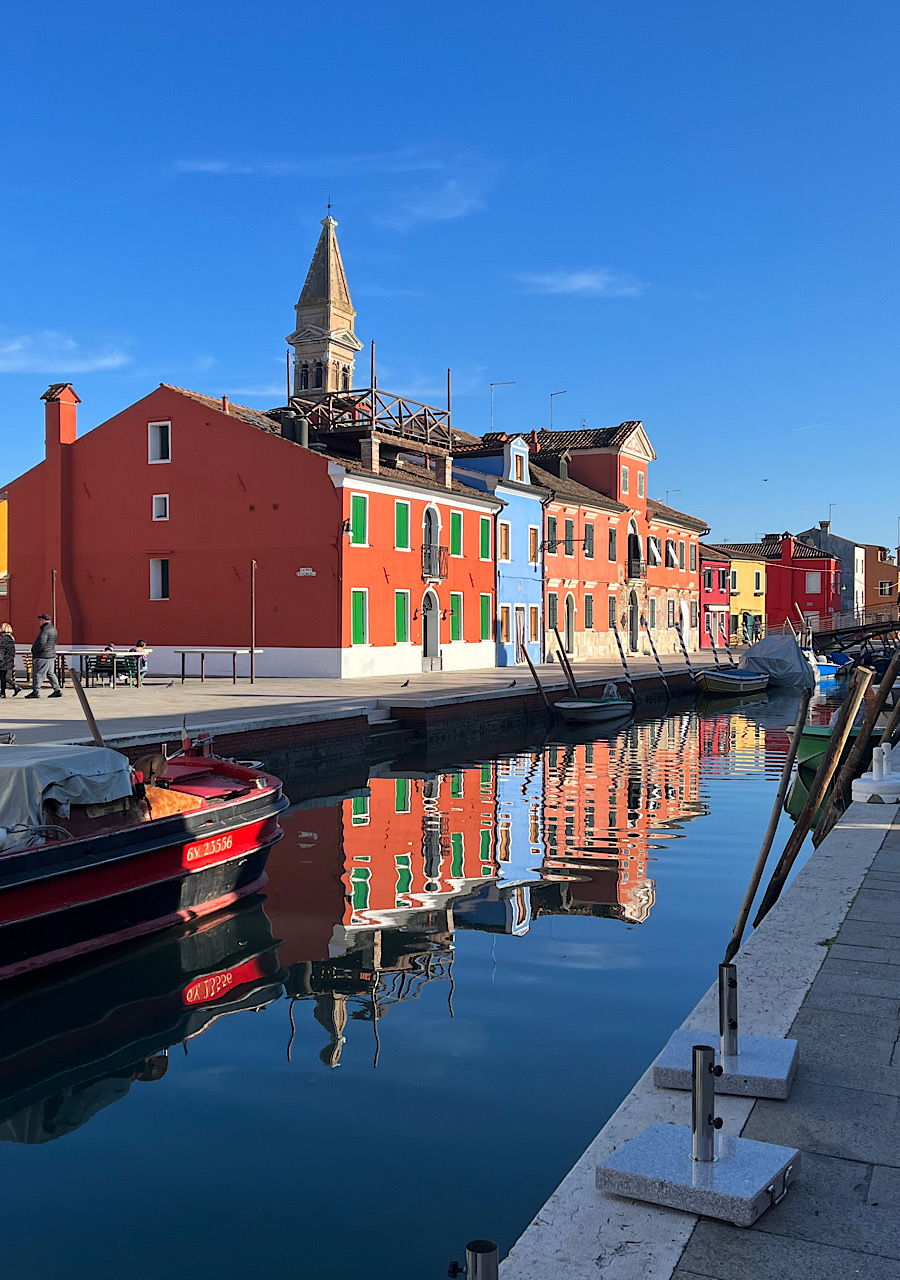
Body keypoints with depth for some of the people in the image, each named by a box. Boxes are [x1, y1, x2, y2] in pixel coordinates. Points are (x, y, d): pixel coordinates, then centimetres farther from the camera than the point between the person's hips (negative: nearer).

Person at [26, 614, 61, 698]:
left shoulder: (45, 630, -17)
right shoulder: (53, 629, 14)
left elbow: (41, 643, -24)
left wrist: (34, 652, -11)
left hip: (43, 656, -10)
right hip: (51, 655, 10)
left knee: (38, 673, -3)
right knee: (50, 673, 14)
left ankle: (36, 691, -1)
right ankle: (57, 690, 12)